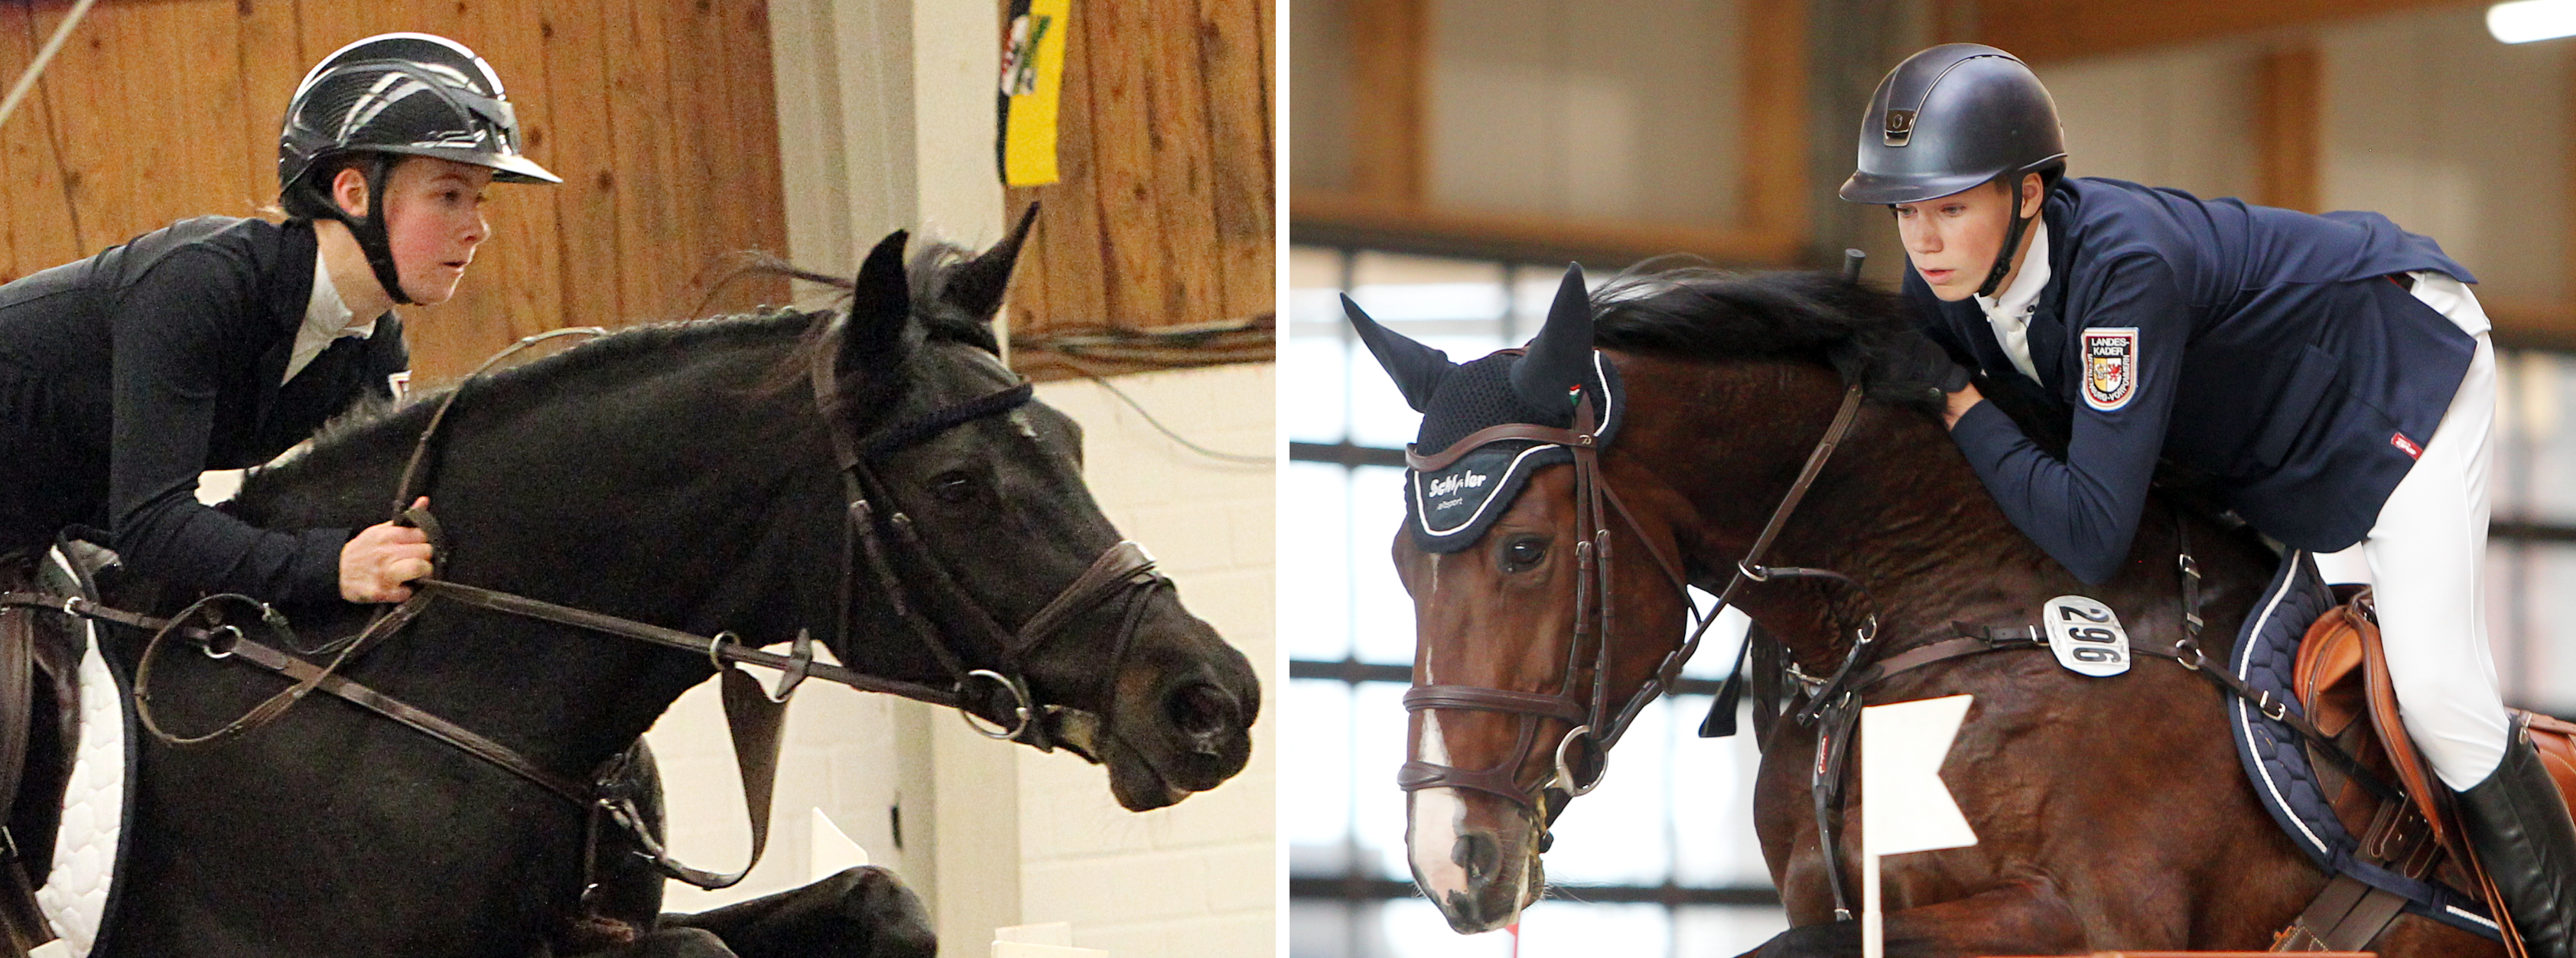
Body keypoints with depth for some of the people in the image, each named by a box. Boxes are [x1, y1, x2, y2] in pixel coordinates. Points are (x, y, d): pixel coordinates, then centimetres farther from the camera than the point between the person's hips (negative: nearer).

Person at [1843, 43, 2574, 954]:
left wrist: (1964, 411, -35)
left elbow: (2093, 536, -43)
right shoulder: (1942, 285, -19)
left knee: (2433, 689, -16)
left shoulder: (2123, 263, -42)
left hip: (2402, 359, -8)